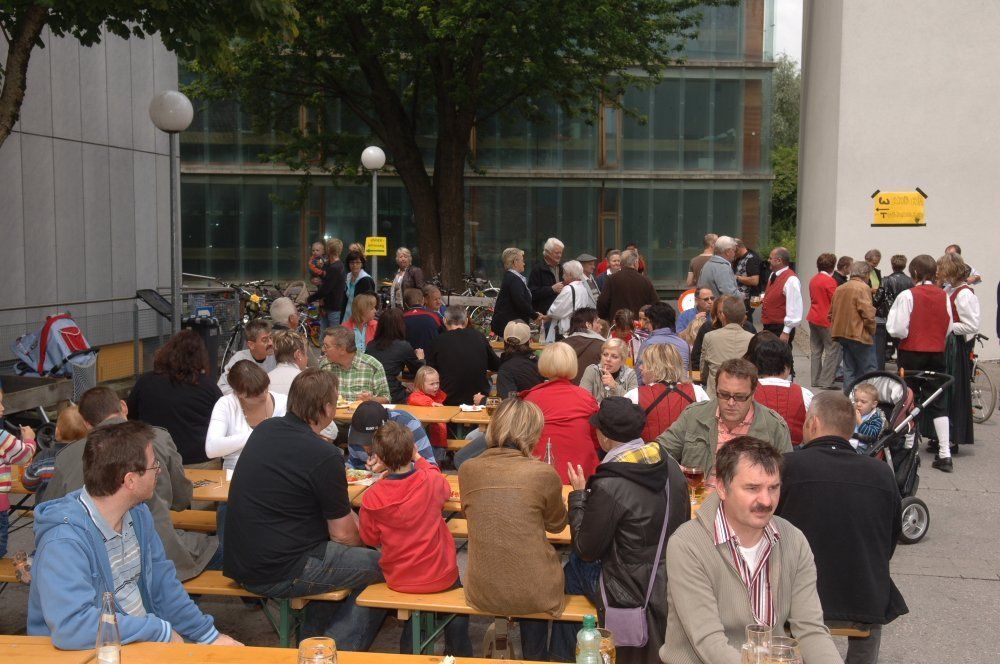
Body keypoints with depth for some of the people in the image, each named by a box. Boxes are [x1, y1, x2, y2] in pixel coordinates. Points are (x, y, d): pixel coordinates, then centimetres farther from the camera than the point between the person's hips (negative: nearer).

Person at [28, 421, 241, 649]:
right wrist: (161, 630, -23)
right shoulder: (64, 540, -22)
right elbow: (69, 627, -31)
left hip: (145, 642, 6)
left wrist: (210, 635, 9)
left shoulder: (138, 513, 3)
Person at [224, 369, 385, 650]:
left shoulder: (264, 430, 4)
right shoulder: (325, 456, -20)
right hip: (278, 575, -8)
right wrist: (366, 536, 11)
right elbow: (343, 535, -12)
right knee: (384, 567, 2)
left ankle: (312, 640, 31)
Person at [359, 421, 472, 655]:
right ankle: (459, 653, 39)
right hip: (440, 577, -1)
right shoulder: (431, 481, -19)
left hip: (399, 581, 1)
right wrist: (419, 460, 14)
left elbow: (370, 539, -1)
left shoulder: (371, 498, -18)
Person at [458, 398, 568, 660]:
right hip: (534, 593, -3)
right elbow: (557, 524, 4)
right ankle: (535, 656, 47)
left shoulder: (468, 469, -7)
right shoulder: (544, 474, -15)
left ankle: (533, 654, 50)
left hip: (482, 593, 3)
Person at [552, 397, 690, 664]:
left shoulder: (608, 486, -25)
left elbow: (586, 550, -13)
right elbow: (683, 523, 9)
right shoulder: (671, 467, -5)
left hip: (632, 593, -6)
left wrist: (578, 496, -3)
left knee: (570, 571, 19)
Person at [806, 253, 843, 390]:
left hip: (813, 318, 9)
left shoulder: (813, 280, 10)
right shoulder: (829, 281, -14)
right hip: (826, 320, -9)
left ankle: (815, 380, 16)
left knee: (815, 350, 12)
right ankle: (826, 382, -7)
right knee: (833, 350, -4)